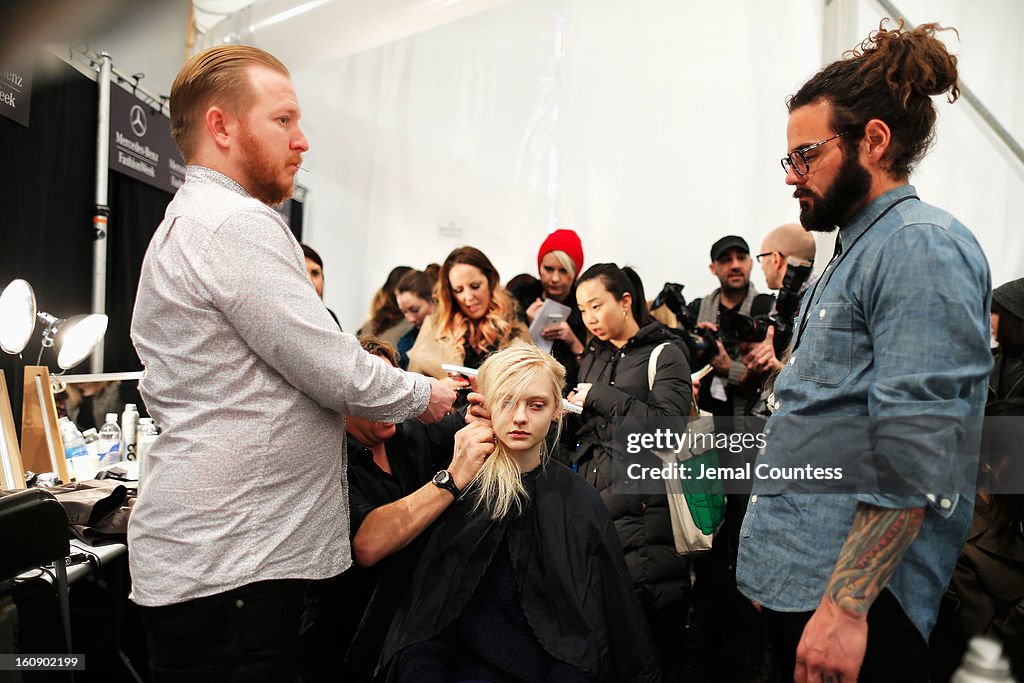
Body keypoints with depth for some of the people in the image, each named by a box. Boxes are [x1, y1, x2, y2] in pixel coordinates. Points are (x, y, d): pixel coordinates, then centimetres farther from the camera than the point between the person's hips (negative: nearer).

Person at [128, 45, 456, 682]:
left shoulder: (184, 224, 17)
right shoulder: (236, 224, -17)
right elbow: (337, 371, -19)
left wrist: (346, 412, 12)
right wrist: (425, 395, -1)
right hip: (226, 563, -10)